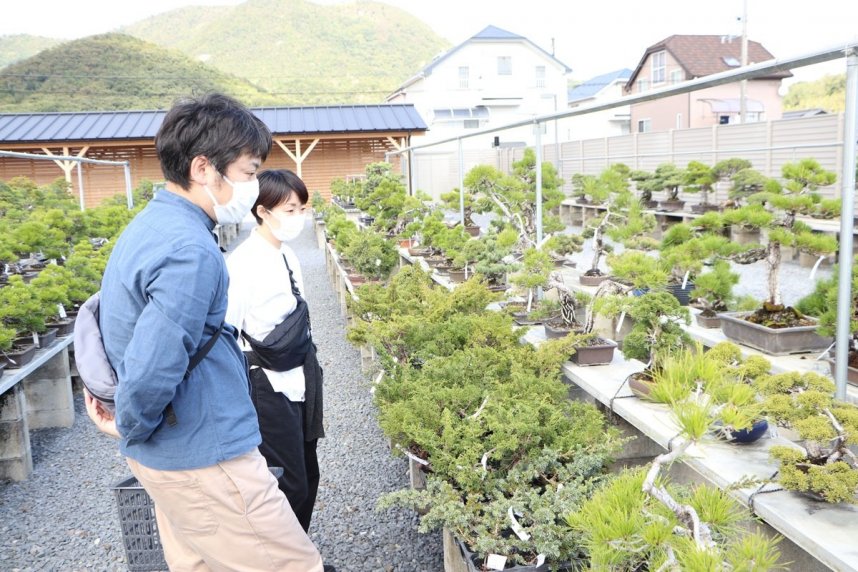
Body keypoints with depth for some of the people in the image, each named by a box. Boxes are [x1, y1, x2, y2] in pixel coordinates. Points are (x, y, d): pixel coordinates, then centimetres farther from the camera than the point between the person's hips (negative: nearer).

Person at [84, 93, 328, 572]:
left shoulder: (147, 226, 8)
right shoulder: (191, 251, -25)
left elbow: (129, 325, 18)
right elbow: (152, 368, -29)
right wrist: (132, 428, -10)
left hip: (167, 456, 10)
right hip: (205, 461, -10)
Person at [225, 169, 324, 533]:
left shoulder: (288, 257, 5)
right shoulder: (243, 264, -19)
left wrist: (310, 380, 18)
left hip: (299, 384, 8)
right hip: (268, 390, -8)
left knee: (308, 476, 18)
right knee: (289, 485, -1)